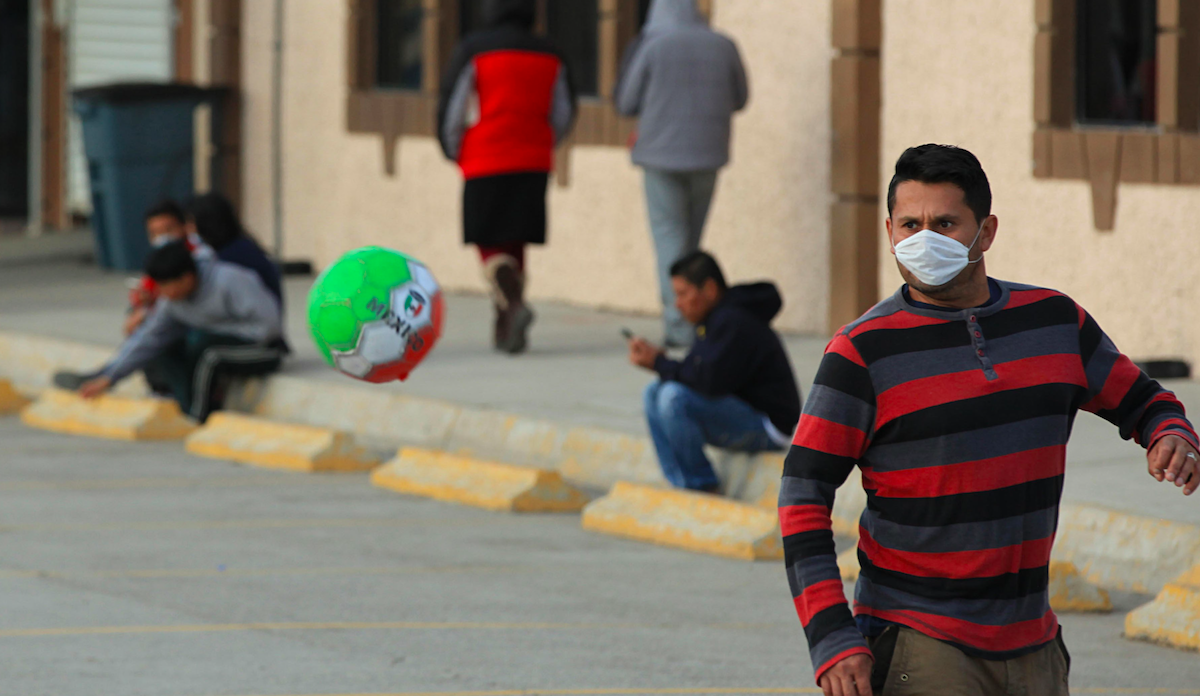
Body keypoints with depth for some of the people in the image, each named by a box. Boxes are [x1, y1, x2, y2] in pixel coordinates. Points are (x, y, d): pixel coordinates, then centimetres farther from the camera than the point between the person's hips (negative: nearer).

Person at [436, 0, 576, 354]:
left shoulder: (474, 50, -6)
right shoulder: (550, 56, 7)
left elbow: (451, 108, -4)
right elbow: (563, 115, 12)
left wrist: (454, 151, 13)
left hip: (486, 162, -4)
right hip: (534, 164, 4)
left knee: (490, 243, 0)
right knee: (515, 243, 12)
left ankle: (513, 303, -24)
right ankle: (505, 327, 12)